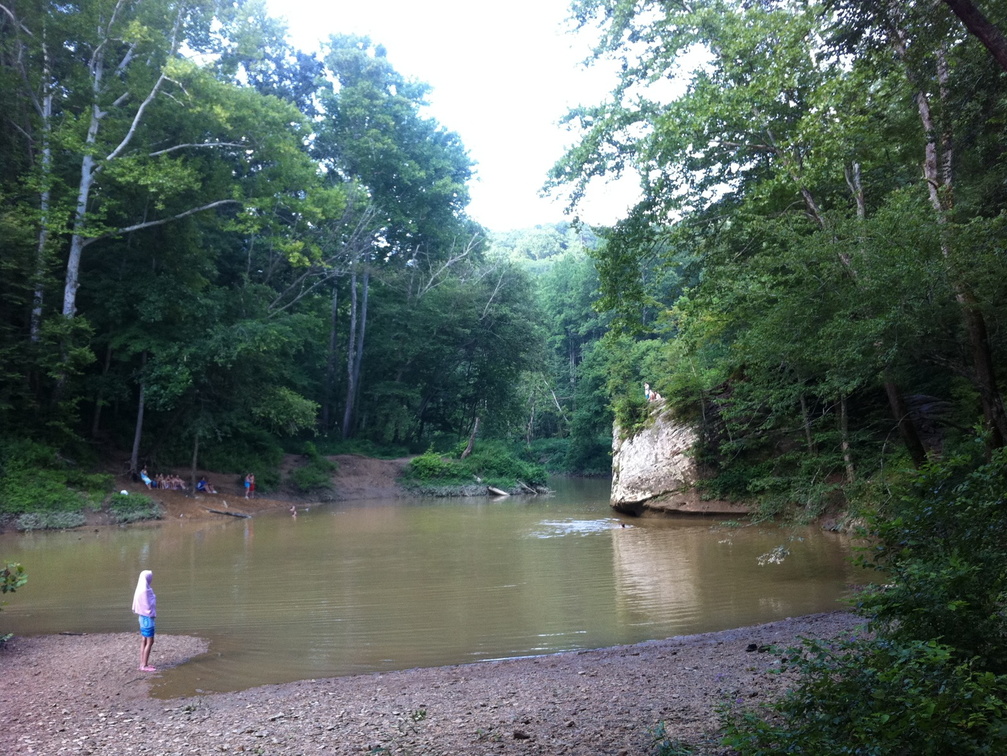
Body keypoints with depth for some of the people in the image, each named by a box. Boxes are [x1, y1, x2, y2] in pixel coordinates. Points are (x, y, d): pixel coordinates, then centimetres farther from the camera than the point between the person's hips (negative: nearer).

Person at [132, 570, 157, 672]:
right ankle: (144, 665, -3)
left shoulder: (140, 589, 8)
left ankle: (143, 663, 16)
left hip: (143, 617, 10)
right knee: (150, 642, -5)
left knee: (144, 641, 12)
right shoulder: (145, 591, -21)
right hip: (148, 617, -10)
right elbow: (148, 605, -20)